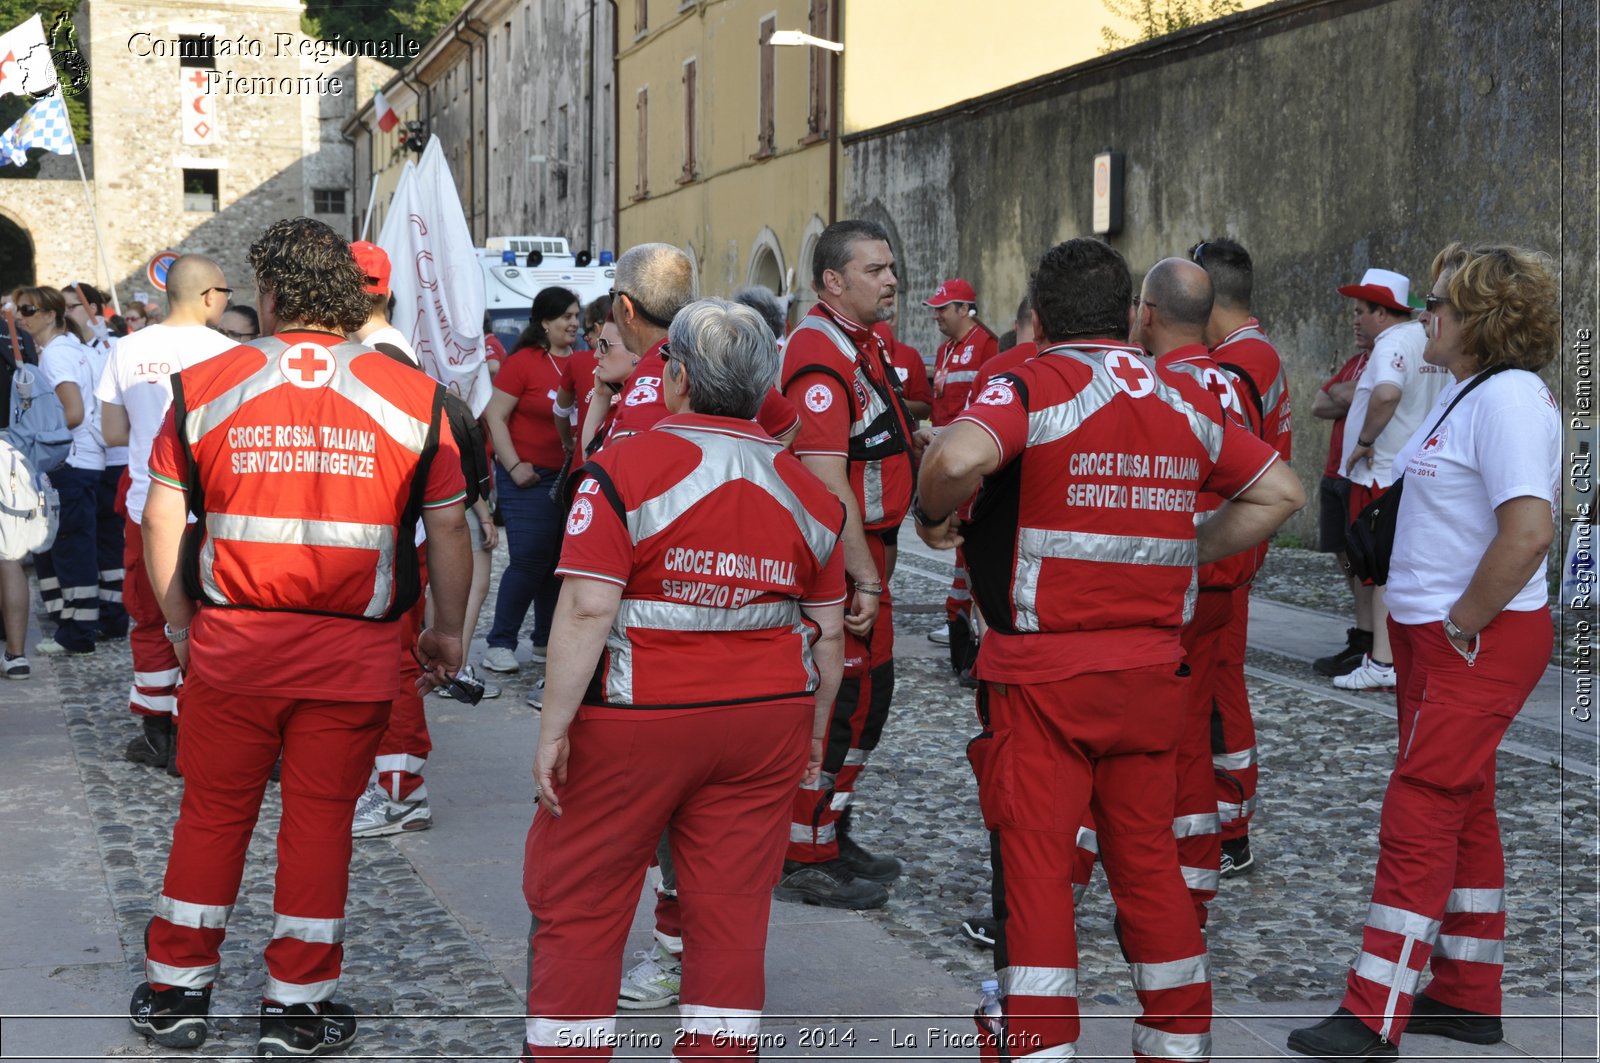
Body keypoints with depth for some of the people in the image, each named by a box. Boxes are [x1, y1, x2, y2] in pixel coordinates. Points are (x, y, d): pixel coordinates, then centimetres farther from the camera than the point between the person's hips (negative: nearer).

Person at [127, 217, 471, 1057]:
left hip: (232, 642, 1)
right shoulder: (412, 396, -3)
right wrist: (448, 631, 12)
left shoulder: (204, 386, -1)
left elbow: (161, 518, 4)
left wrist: (179, 623, 14)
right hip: (355, 650, -1)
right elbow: (447, 527, 1)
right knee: (320, 817, 9)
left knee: (210, 814, 14)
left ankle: (177, 990, 26)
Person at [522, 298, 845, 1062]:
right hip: (765, 725, 5)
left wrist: (554, 730, -12)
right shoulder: (805, 489, 6)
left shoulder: (624, 469, -11)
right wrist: (814, 731, 22)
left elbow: (587, 610, -16)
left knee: (576, 905, 9)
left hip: (636, 718, -4)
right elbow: (829, 632, 10)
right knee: (730, 909, 10)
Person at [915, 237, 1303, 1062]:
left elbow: (959, 458, -27)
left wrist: (933, 515, -8)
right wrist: (1186, 553, 16)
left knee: (1033, 867, 1)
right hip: (1151, 670, 5)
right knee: (1149, 862, 15)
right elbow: (1280, 491, 16)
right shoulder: (1183, 399, 10)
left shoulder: (1031, 386, -8)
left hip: (1041, 672, -5)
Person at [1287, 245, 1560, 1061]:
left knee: (1421, 821, -8)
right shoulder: (1465, 391, 12)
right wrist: (1433, 626, 13)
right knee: (1462, 818, 16)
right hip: (1437, 637, 10)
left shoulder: (1508, 397, -19)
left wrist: (1463, 624, -20)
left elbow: (1528, 532, -30)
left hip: (1478, 645, -10)